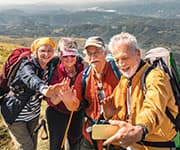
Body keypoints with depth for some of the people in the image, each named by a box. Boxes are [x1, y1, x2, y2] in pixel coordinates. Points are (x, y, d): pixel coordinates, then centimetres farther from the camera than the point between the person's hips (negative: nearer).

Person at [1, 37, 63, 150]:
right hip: (15, 114, -6)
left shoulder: (50, 65, -8)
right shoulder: (27, 65, -26)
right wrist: (44, 89, -70)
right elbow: (31, 79, -48)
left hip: (33, 114, 6)